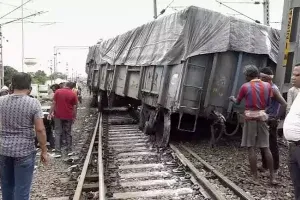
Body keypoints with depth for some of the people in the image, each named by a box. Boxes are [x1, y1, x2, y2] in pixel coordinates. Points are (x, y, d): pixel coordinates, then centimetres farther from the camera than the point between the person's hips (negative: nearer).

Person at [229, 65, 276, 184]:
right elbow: (268, 103, 10)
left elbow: (237, 102, 7)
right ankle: (272, 177, 14)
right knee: (265, 147, 10)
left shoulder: (245, 87, -6)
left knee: (251, 147, 2)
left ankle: (255, 177, 6)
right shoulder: (267, 85, 3)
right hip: (262, 116, 4)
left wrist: (232, 98, 28)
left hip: (250, 117, -3)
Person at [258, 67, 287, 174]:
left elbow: (284, 104, -24)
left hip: (271, 122, -8)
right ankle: (265, 165, 26)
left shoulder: (273, 89, -16)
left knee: (272, 145, 2)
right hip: (264, 120, 8)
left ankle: (275, 168, 15)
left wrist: (276, 118, -22)